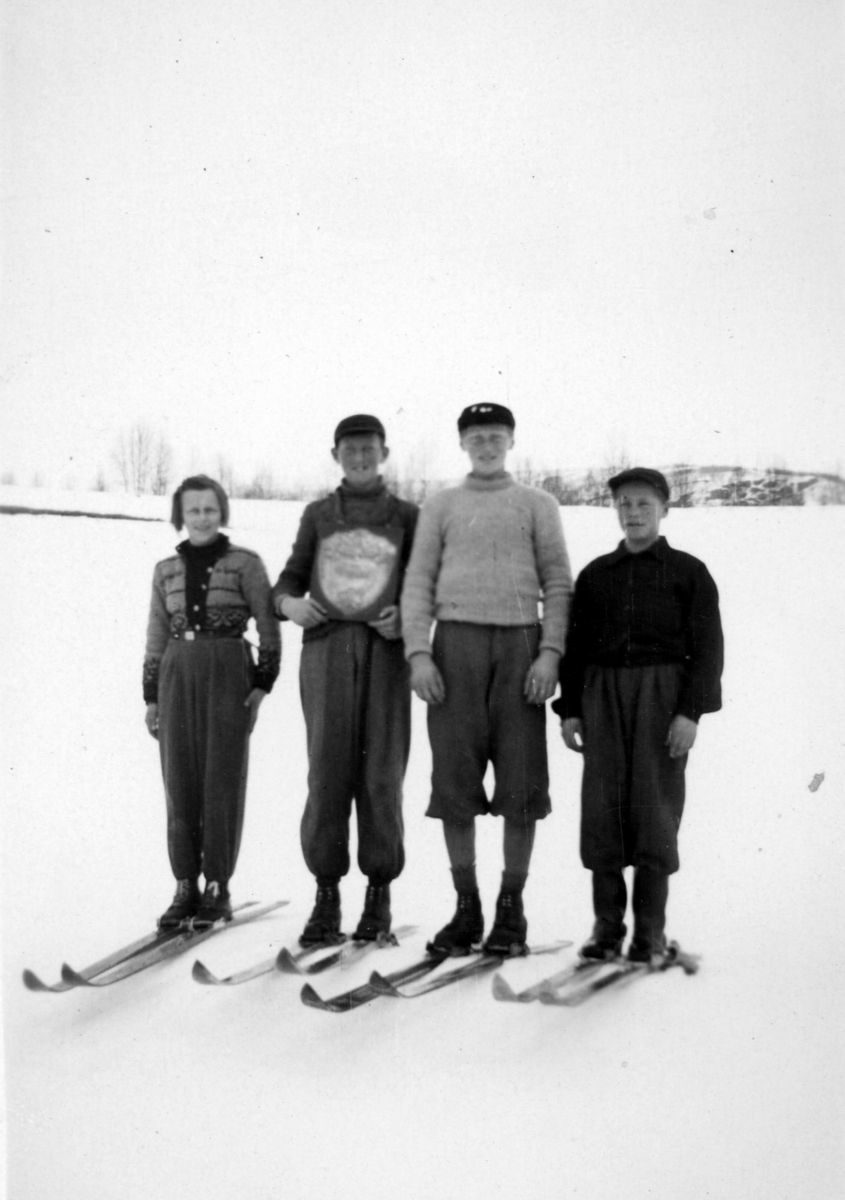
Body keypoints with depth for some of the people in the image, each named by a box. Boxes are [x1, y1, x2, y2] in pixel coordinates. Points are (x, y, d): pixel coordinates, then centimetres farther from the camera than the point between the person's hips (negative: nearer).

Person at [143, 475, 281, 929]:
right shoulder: (166, 570, 11)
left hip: (229, 675, -4)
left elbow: (269, 628, 0)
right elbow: (156, 639, 14)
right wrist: (151, 696, 11)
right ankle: (186, 887, 12)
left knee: (222, 781, -1)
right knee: (180, 782, 4)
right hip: (178, 677, 4)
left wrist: (262, 683, -7)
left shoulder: (245, 563, 0)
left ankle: (218, 888, 8)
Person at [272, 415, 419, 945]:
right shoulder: (319, 514, 16)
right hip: (327, 649, 1)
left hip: (385, 652, -1)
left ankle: (380, 892, 8)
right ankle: (326, 894, 5)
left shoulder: (407, 516, 11)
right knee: (327, 772, -3)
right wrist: (288, 602, -2)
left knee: (381, 776, -3)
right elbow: (291, 577, 19)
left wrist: (407, 616, -8)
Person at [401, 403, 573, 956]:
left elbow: (557, 584, 7)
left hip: (520, 645, 0)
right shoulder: (441, 506, 14)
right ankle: (466, 908, 11)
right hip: (455, 645, 1)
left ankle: (512, 909, 10)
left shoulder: (537, 504, 12)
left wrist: (551, 652, -6)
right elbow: (418, 583, 9)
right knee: (454, 780, 0)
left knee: (522, 782, -1)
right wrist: (418, 652, -4)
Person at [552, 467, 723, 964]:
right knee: (602, 802, 0)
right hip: (604, 690, 3)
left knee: (655, 802, -4)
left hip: (662, 691, -3)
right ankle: (607, 922, 9)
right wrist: (570, 709, 6)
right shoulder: (596, 574, 13)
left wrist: (691, 711, -10)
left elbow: (707, 646, -1)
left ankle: (651, 929, 6)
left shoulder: (688, 572, 5)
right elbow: (576, 644, 14)